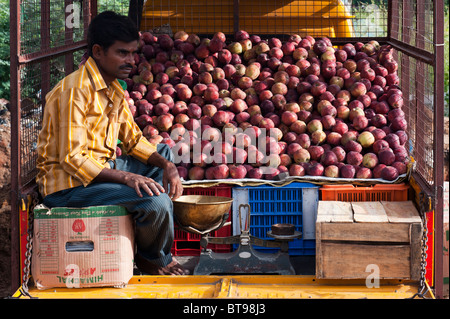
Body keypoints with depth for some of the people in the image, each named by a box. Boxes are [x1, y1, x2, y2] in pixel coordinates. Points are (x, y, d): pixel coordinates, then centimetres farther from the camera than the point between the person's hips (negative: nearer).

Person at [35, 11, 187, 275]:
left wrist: (167, 165, -4)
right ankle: (154, 260, 7)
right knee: (155, 201, -27)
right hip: (68, 185, -10)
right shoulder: (74, 91, -20)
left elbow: (134, 140, 15)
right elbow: (73, 160, -26)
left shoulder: (114, 90, 10)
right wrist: (126, 177, -34)